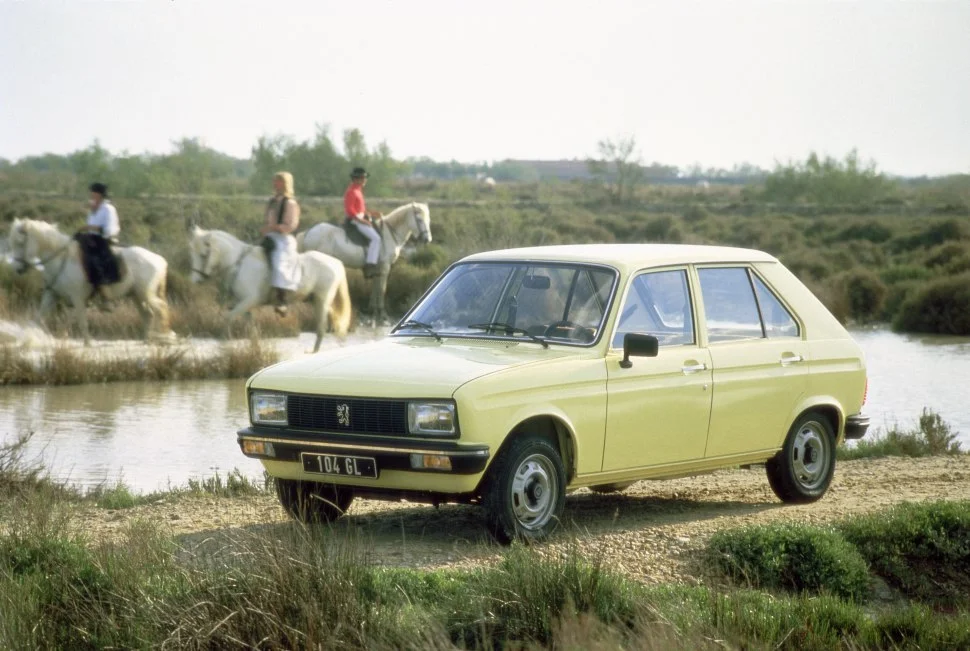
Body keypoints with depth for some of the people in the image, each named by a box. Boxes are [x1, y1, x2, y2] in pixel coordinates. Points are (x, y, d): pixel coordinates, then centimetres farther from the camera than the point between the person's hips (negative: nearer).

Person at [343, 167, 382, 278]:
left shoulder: (358, 190, 15)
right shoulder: (351, 192, -16)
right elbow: (350, 210, -23)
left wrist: (372, 214, 12)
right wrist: (363, 221, -22)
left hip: (361, 218, 11)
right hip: (355, 219, -11)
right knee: (375, 238, -20)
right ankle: (370, 267, -26)